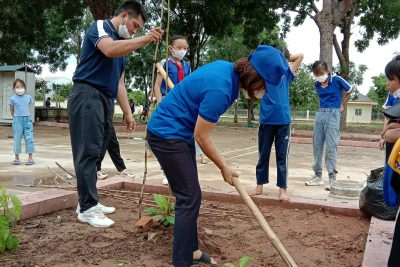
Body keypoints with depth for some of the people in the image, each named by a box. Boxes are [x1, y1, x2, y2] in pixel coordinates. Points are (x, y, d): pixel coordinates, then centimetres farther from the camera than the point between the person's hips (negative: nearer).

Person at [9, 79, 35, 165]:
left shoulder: (28, 97, 2)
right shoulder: (12, 99, -3)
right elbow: (12, 110, 8)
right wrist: (16, 118, 6)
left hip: (27, 119, 1)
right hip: (17, 120, -1)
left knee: (29, 138, 0)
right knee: (17, 139, 4)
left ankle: (30, 158, 5)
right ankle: (16, 158, 14)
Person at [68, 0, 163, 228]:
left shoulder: (123, 44, 23)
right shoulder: (99, 26, -2)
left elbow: (119, 83, 21)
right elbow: (109, 49, -26)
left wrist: (128, 112, 15)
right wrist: (145, 39, -27)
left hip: (106, 100, 9)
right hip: (88, 96, -9)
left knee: (95, 153, 9)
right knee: (88, 152, -10)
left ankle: (88, 202, 16)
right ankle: (87, 208, -8)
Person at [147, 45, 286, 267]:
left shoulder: (227, 68, -1)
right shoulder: (220, 89, -28)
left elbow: (191, 89, 18)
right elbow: (201, 137, -19)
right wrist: (224, 168, -6)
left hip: (179, 132, 10)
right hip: (167, 134, -10)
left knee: (190, 195, 14)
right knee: (189, 197, -8)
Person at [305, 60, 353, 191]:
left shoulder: (337, 80, -8)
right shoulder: (317, 84, 5)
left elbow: (350, 90, 8)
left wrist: (341, 104, 10)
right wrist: (324, 106, 11)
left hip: (333, 114, -5)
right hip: (320, 114, 5)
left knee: (331, 147, -7)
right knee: (317, 146, 7)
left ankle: (332, 178, -1)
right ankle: (318, 176, 16)